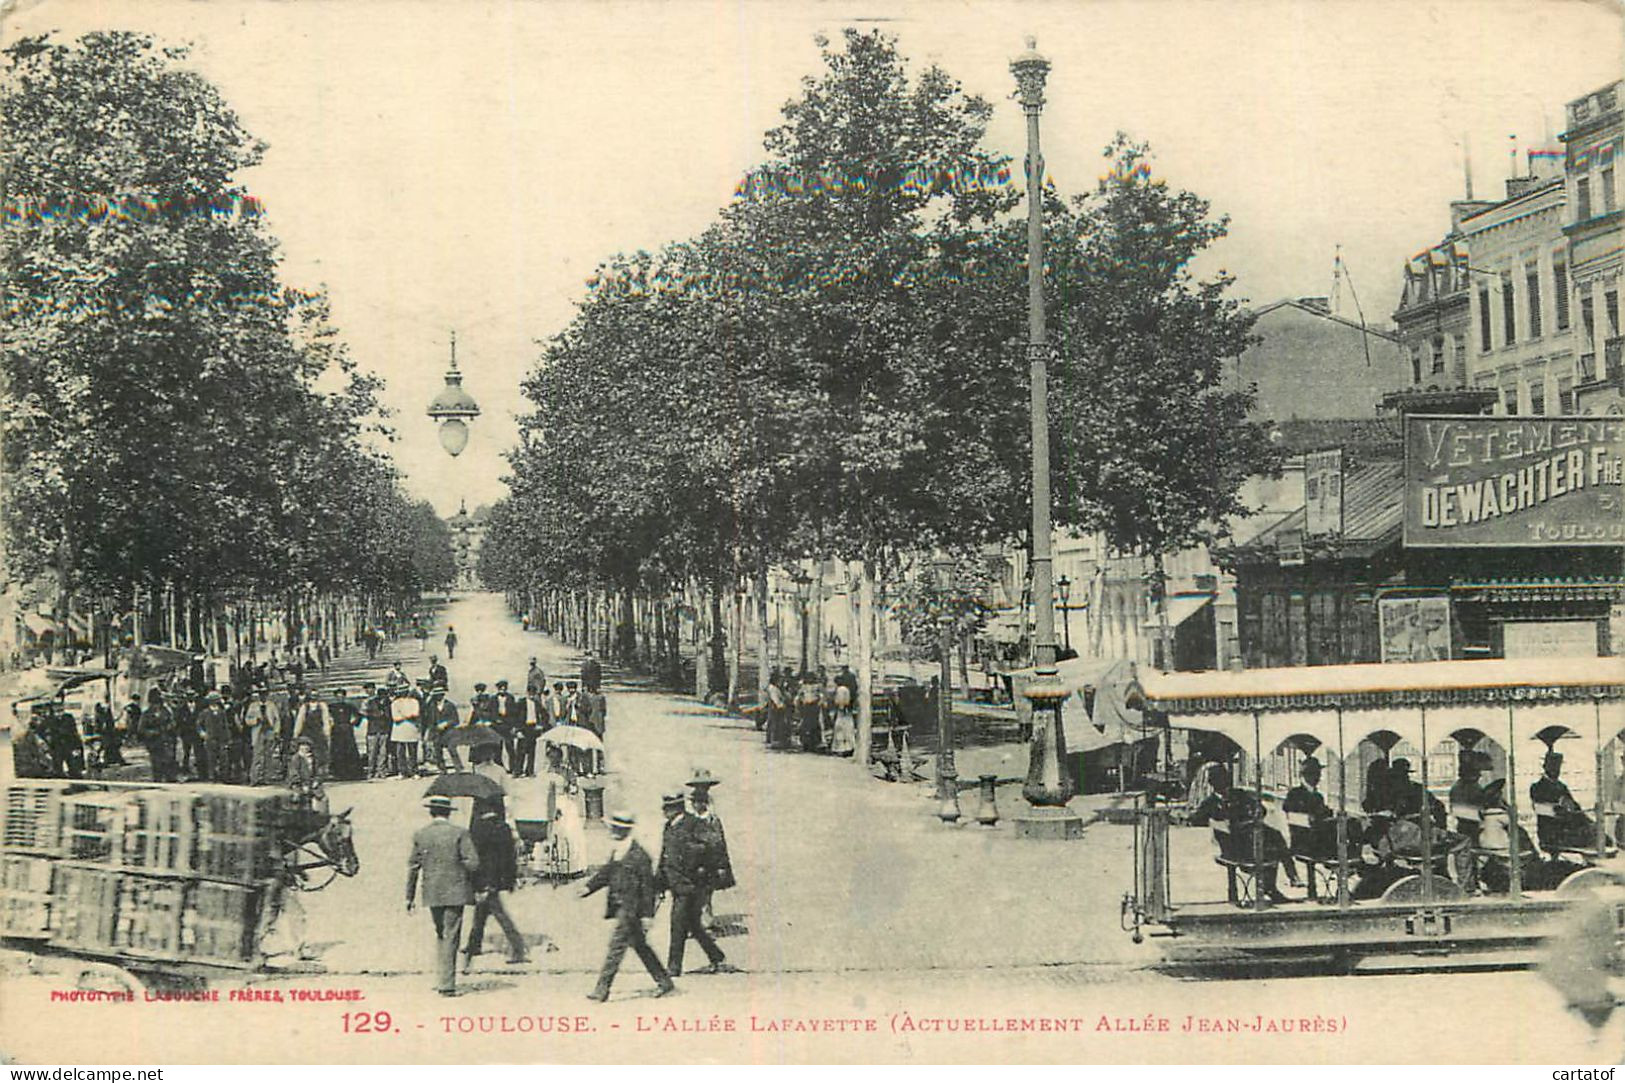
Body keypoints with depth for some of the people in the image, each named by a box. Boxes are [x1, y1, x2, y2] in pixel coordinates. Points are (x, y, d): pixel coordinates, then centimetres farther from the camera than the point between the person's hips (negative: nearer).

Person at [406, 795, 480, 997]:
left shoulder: (420, 835, 2)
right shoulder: (460, 833, -6)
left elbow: (413, 867, 5)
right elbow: (473, 863, -12)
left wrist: (410, 896, 12)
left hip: (432, 893, 3)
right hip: (454, 892, -3)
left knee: (441, 935, 19)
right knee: (451, 937, 0)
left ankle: (442, 979, 18)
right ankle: (446, 985, -1)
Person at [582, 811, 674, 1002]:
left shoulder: (639, 855, -15)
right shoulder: (616, 852, 11)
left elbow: (647, 886, -14)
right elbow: (605, 872, 19)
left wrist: (647, 914, -15)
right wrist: (589, 888, 4)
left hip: (631, 909, -9)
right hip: (620, 907, 9)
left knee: (616, 946, -8)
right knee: (639, 945, 15)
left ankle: (602, 989, -4)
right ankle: (664, 982, 24)